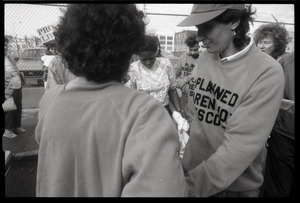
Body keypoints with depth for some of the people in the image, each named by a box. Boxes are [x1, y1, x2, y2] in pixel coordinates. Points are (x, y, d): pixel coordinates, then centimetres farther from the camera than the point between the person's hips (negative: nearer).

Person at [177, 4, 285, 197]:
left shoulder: (267, 72, -21)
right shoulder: (204, 58, -5)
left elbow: (240, 146, -26)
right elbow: (194, 111, 2)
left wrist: (190, 186, -28)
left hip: (236, 186, -4)